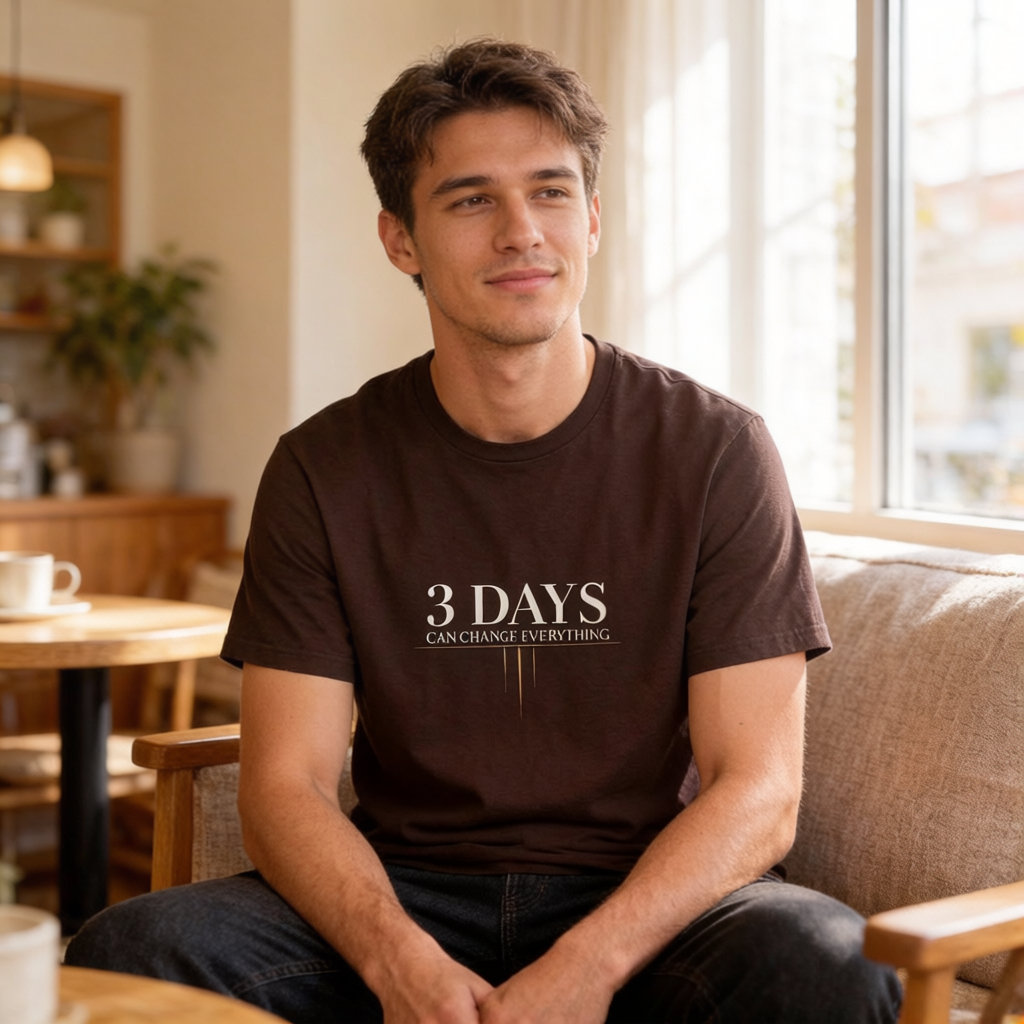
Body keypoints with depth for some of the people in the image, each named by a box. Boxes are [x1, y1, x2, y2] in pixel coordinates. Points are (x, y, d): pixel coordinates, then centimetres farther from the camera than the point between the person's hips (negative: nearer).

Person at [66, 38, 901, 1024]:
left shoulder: (715, 450, -4)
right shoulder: (324, 470, 0)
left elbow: (757, 790, -8)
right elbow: (286, 785, -4)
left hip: (648, 906, 0)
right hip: (405, 897, 1)